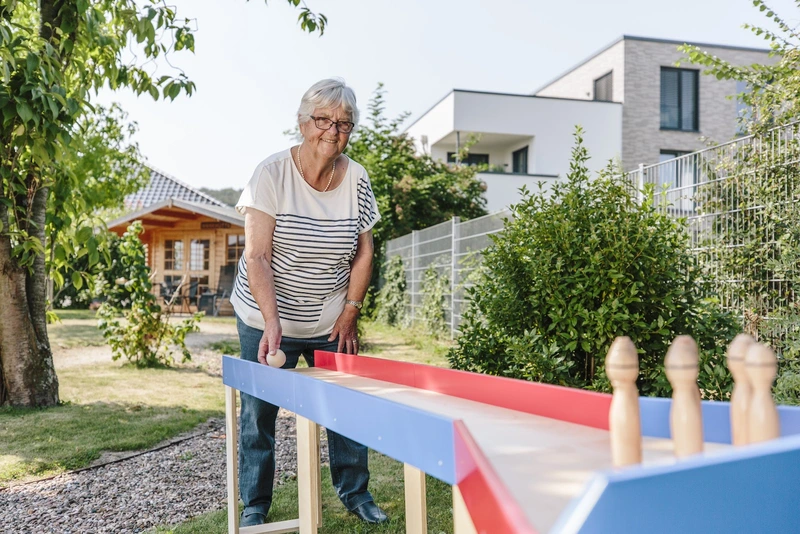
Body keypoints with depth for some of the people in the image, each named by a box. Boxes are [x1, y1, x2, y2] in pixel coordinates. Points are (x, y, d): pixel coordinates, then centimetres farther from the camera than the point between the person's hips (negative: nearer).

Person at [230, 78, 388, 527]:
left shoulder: (357, 179, -3)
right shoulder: (272, 173, -14)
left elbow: (364, 253, 5)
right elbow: (256, 257, -19)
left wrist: (350, 313, 0)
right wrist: (272, 322, -29)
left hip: (332, 321, 3)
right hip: (267, 319, -2)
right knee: (258, 413, 4)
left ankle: (355, 493, 24)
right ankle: (255, 506, 22)